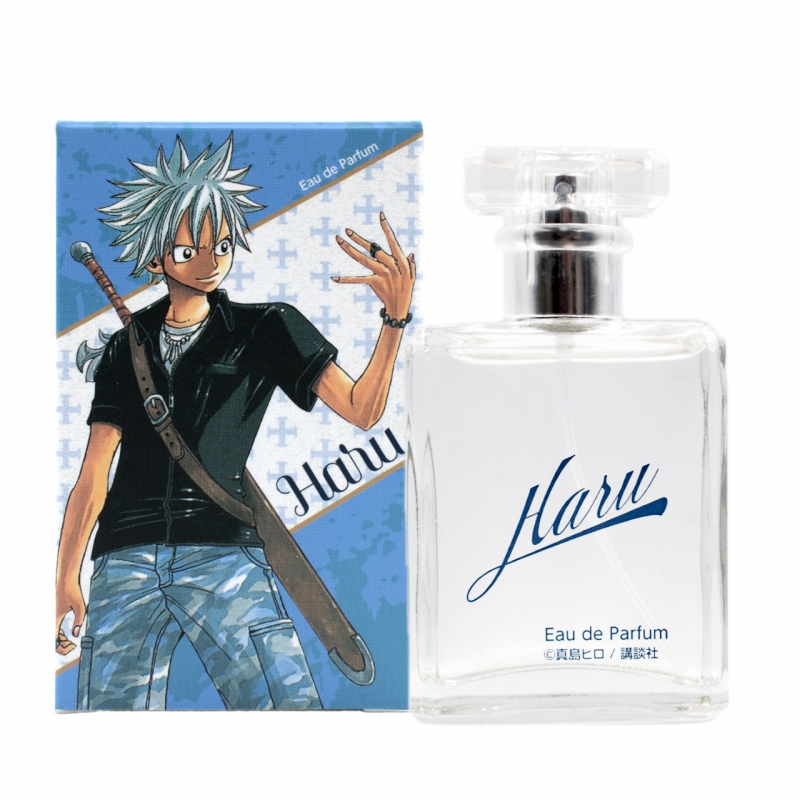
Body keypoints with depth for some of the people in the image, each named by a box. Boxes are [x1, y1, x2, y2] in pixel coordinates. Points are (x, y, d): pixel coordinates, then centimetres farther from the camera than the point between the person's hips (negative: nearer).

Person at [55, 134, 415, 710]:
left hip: (225, 556, -2)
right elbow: (93, 477, 14)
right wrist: (65, 580, 6)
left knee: (288, 705, -13)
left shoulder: (267, 329, 11)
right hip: (125, 564, 3)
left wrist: (395, 319, -15)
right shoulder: (127, 348, 17)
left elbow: (360, 409, 0)